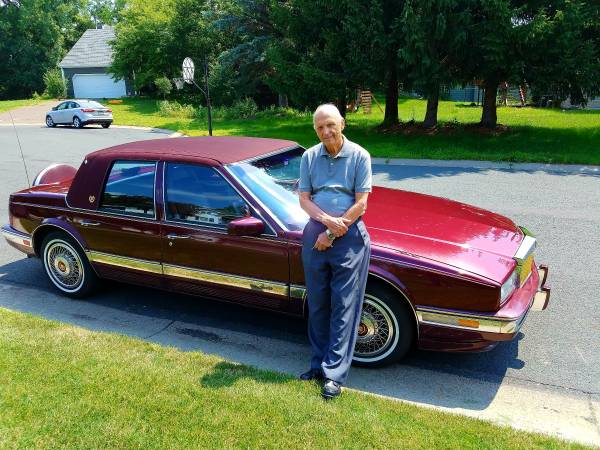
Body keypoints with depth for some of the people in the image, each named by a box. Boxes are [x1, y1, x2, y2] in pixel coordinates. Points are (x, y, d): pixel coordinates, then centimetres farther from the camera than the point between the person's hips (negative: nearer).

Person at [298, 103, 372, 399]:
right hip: (315, 235, 4)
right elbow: (303, 199, 2)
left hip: (349, 237, -4)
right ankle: (320, 363, 25)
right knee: (318, 304, 11)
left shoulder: (359, 156, -6)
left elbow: (361, 203, -9)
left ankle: (334, 373, 7)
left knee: (343, 307, 0)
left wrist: (332, 234, -10)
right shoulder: (309, 157, 4)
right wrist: (327, 220, -16)